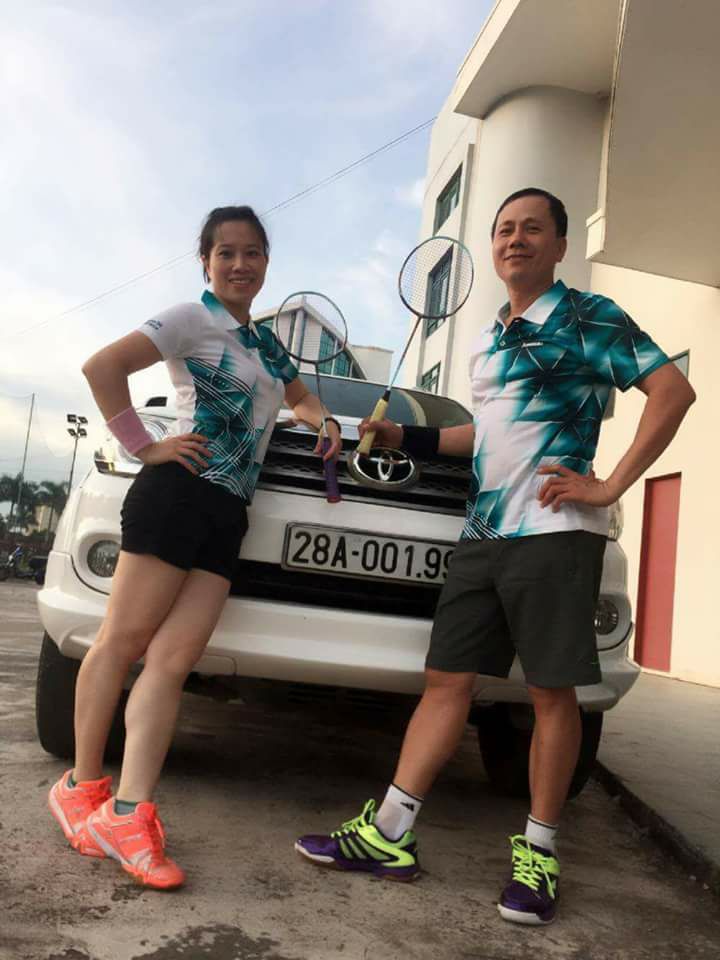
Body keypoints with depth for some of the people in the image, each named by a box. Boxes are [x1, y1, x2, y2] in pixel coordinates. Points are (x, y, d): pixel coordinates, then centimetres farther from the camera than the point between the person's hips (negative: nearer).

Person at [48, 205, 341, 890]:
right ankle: (82, 786, 14)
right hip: (180, 493, -6)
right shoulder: (193, 320, 1)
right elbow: (102, 367, -10)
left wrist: (323, 421, 15)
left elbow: (300, 399, 37)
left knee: (173, 659, -4)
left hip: (229, 512, 6)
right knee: (123, 640, -2)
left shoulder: (266, 343, 23)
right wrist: (143, 446, -10)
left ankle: (129, 813, -4)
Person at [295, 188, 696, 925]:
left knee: (551, 693, 2)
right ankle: (388, 834, 14)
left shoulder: (588, 318, -1)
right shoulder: (488, 339, 20)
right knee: (445, 680, 6)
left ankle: (538, 852, 17)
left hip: (552, 533, -6)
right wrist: (406, 437, 19)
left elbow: (672, 390, -9)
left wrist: (611, 486, -15)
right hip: (481, 535, 7)